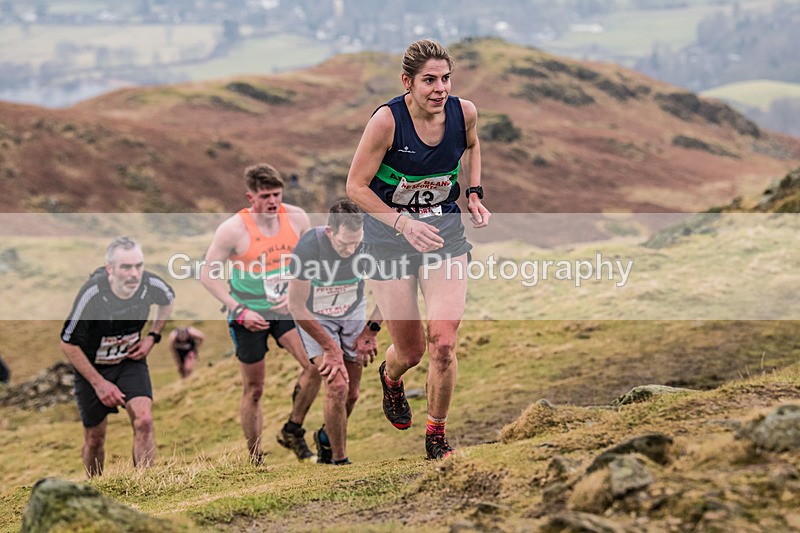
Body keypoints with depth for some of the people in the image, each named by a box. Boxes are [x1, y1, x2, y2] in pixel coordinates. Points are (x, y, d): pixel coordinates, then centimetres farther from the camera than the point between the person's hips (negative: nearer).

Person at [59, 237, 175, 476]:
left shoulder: (152, 285, -20)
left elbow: (168, 301, 8)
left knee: (144, 421, -20)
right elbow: (68, 344, -19)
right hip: (92, 367, -2)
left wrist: (153, 336, -4)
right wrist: (99, 383, -17)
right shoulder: (91, 295, -31)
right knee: (94, 437, 9)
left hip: (131, 361, 2)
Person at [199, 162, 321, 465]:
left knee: (315, 365, -17)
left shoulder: (296, 218, -7)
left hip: (285, 311, 3)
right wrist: (239, 310, -19)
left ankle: (292, 431, 4)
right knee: (254, 390, 4)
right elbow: (207, 274, -13)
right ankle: (255, 461, 19)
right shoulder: (234, 229, -18)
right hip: (248, 315, -3)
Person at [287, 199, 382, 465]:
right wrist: (330, 348, -18)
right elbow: (297, 307, -23)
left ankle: (326, 438, 34)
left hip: (353, 314, 4)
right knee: (337, 387, -19)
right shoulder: (308, 248, -33)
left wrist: (371, 331, -5)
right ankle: (339, 460, -3)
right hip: (316, 318, -3)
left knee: (352, 394, 4)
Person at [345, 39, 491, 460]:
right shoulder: (386, 120, -21)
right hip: (389, 236, -2)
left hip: (445, 230, 2)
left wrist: (474, 194, 3)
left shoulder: (464, 112, -9)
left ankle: (436, 434, 10)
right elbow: (356, 187, -14)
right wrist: (403, 223, -25)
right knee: (410, 350, 6)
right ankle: (390, 377, 46)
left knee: (443, 343, -13)